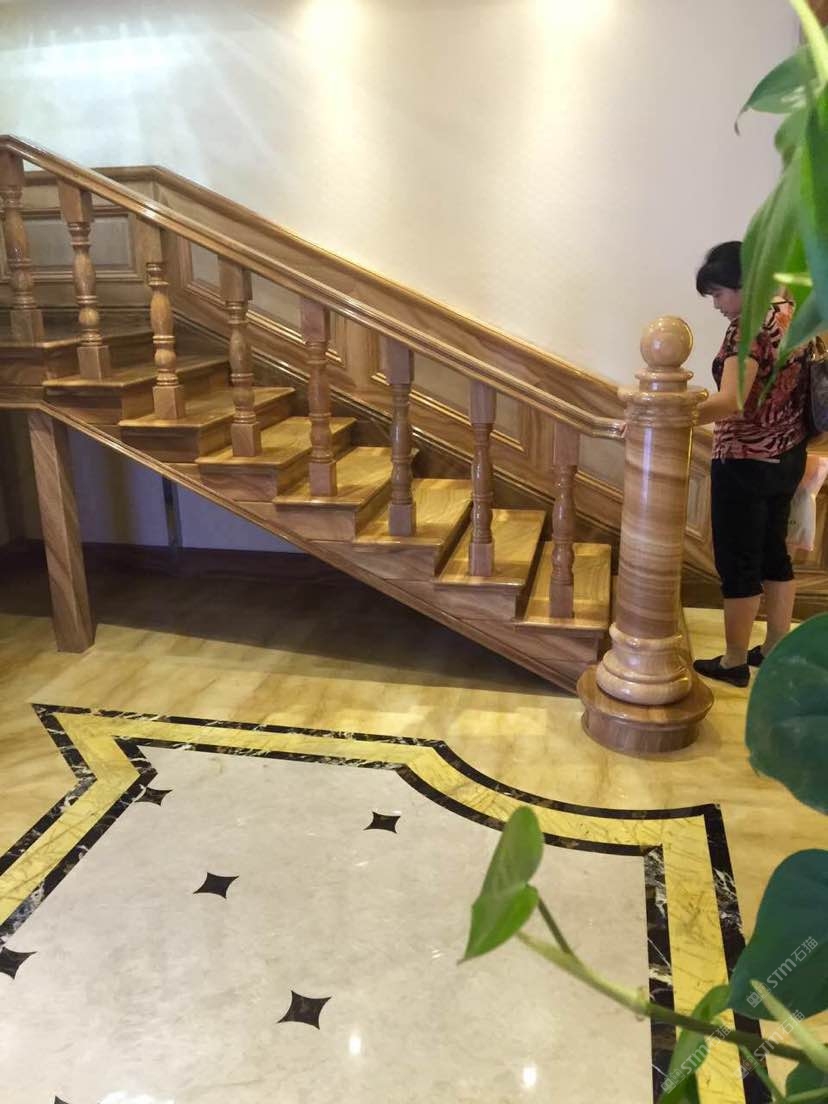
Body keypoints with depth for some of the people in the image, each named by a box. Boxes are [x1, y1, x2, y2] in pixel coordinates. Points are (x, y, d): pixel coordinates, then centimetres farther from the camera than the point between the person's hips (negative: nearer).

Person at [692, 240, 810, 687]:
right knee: (773, 550, 18)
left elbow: (729, 403, -34)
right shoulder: (792, 313, 6)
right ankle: (775, 649, 31)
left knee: (737, 561, 3)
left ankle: (734, 662, 15)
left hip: (746, 463, -9)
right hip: (787, 457, 9)